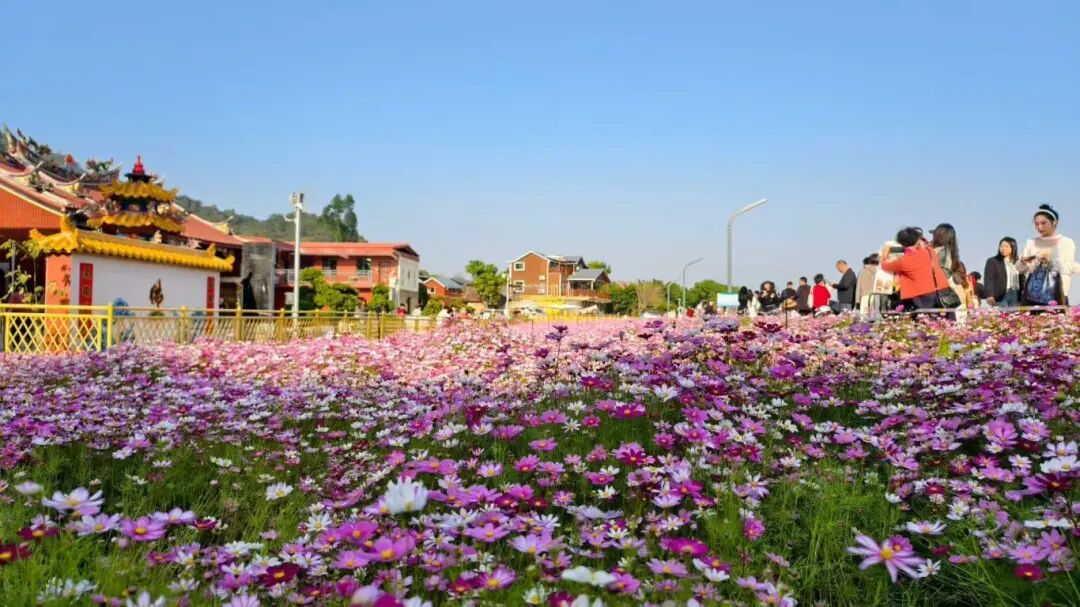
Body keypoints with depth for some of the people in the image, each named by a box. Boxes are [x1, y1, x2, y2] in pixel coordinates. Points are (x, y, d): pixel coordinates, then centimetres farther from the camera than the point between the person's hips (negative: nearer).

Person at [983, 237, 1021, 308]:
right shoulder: (992, 261, 3)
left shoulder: (1018, 262, 15)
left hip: (1015, 296, 4)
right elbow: (989, 280, -6)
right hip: (1000, 297, -4)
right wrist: (990, 296, -19)